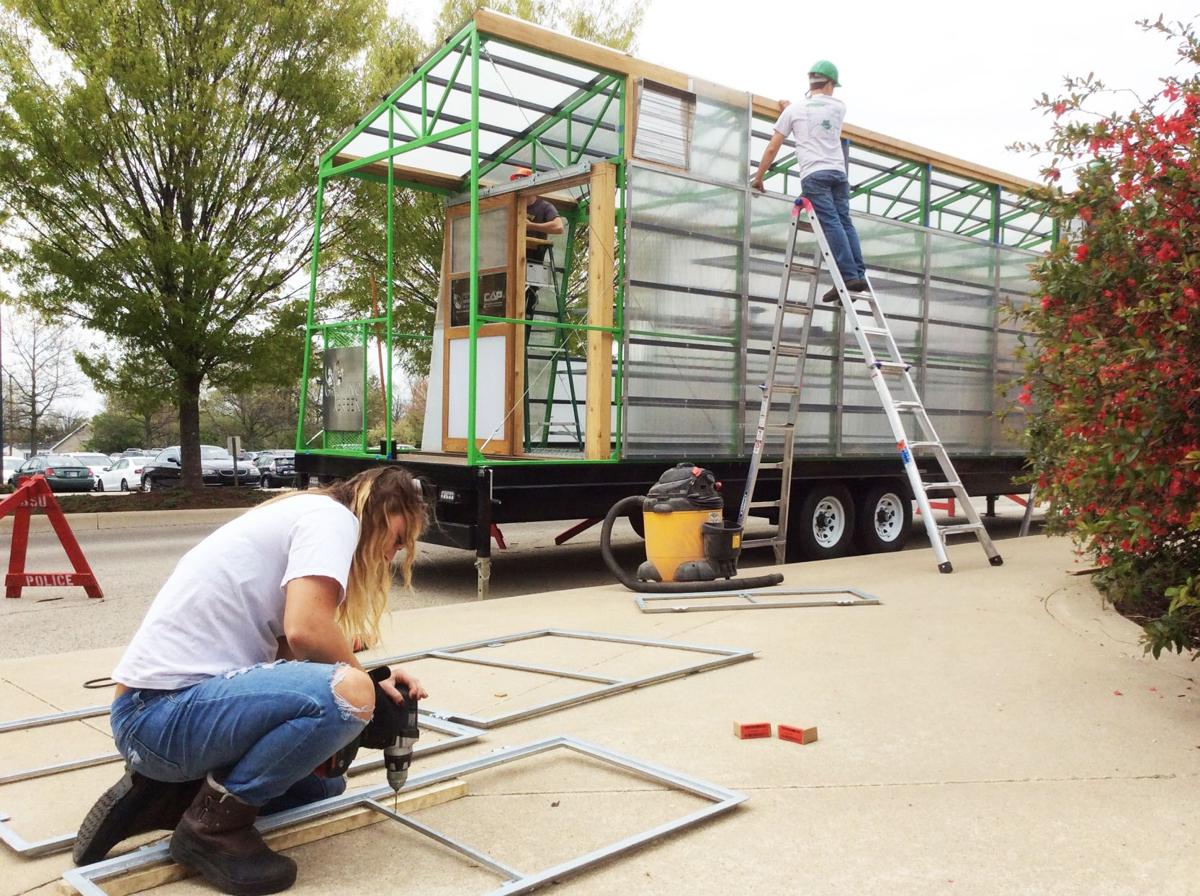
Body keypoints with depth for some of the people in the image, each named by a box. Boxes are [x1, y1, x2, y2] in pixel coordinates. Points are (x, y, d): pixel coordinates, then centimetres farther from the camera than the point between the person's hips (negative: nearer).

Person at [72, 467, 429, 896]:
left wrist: (375, 682, 3)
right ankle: (214, 825, -9)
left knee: (323, 779, 23)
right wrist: (369, 686, -9)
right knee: (345, 693, -28)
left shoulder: (300, 517, 21)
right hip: (164, 712, -11)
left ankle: (164, 795, 14)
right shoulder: (332, 514, -9)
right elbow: (306, 630, -26)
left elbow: (286, 650, 12)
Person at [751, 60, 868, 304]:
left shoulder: (794, 110, 8)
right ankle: (859, 275, 1)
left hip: (813, 174, -3)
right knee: (845, 223, 9)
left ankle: (849, 276, -17)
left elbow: (772, 149, 7)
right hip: (838, 173, 3)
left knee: (831, 224, -10)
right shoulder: (839, 107, 15)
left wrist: (758, 177, 17)